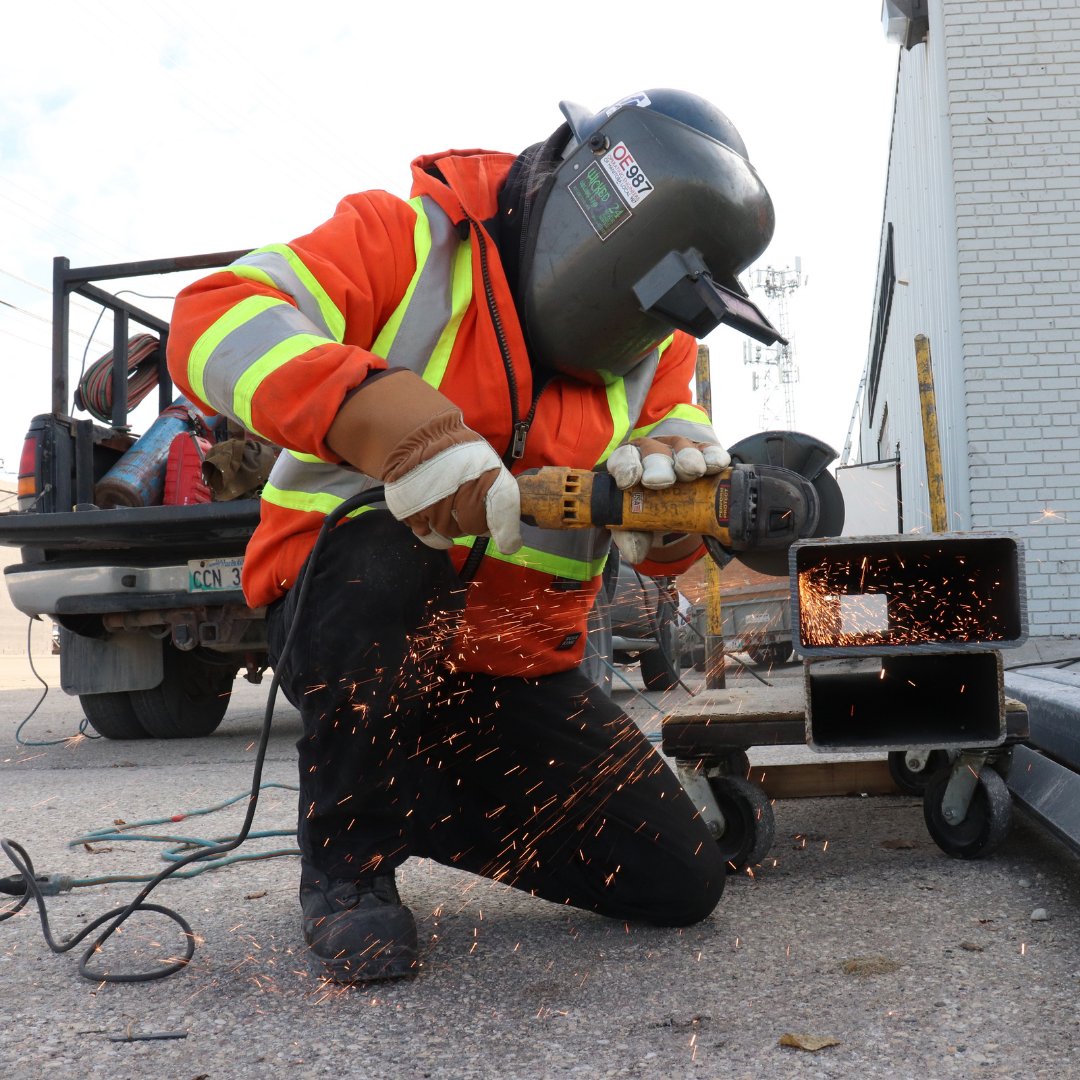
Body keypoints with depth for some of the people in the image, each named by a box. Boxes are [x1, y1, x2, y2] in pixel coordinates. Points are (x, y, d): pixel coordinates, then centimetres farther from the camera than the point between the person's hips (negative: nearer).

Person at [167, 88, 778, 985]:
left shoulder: (655, 345, 6)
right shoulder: (413, 239, -11)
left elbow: (661, 544, -2)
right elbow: (215, 320, -26)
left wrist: (672, 482, -27)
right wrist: (399, 422, -42)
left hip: (516, 666, 5)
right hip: (349, 609, -5)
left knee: (680, 884, 0)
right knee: (389, 559, -41)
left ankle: (415, 798, 20)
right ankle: (346, 860, -12)